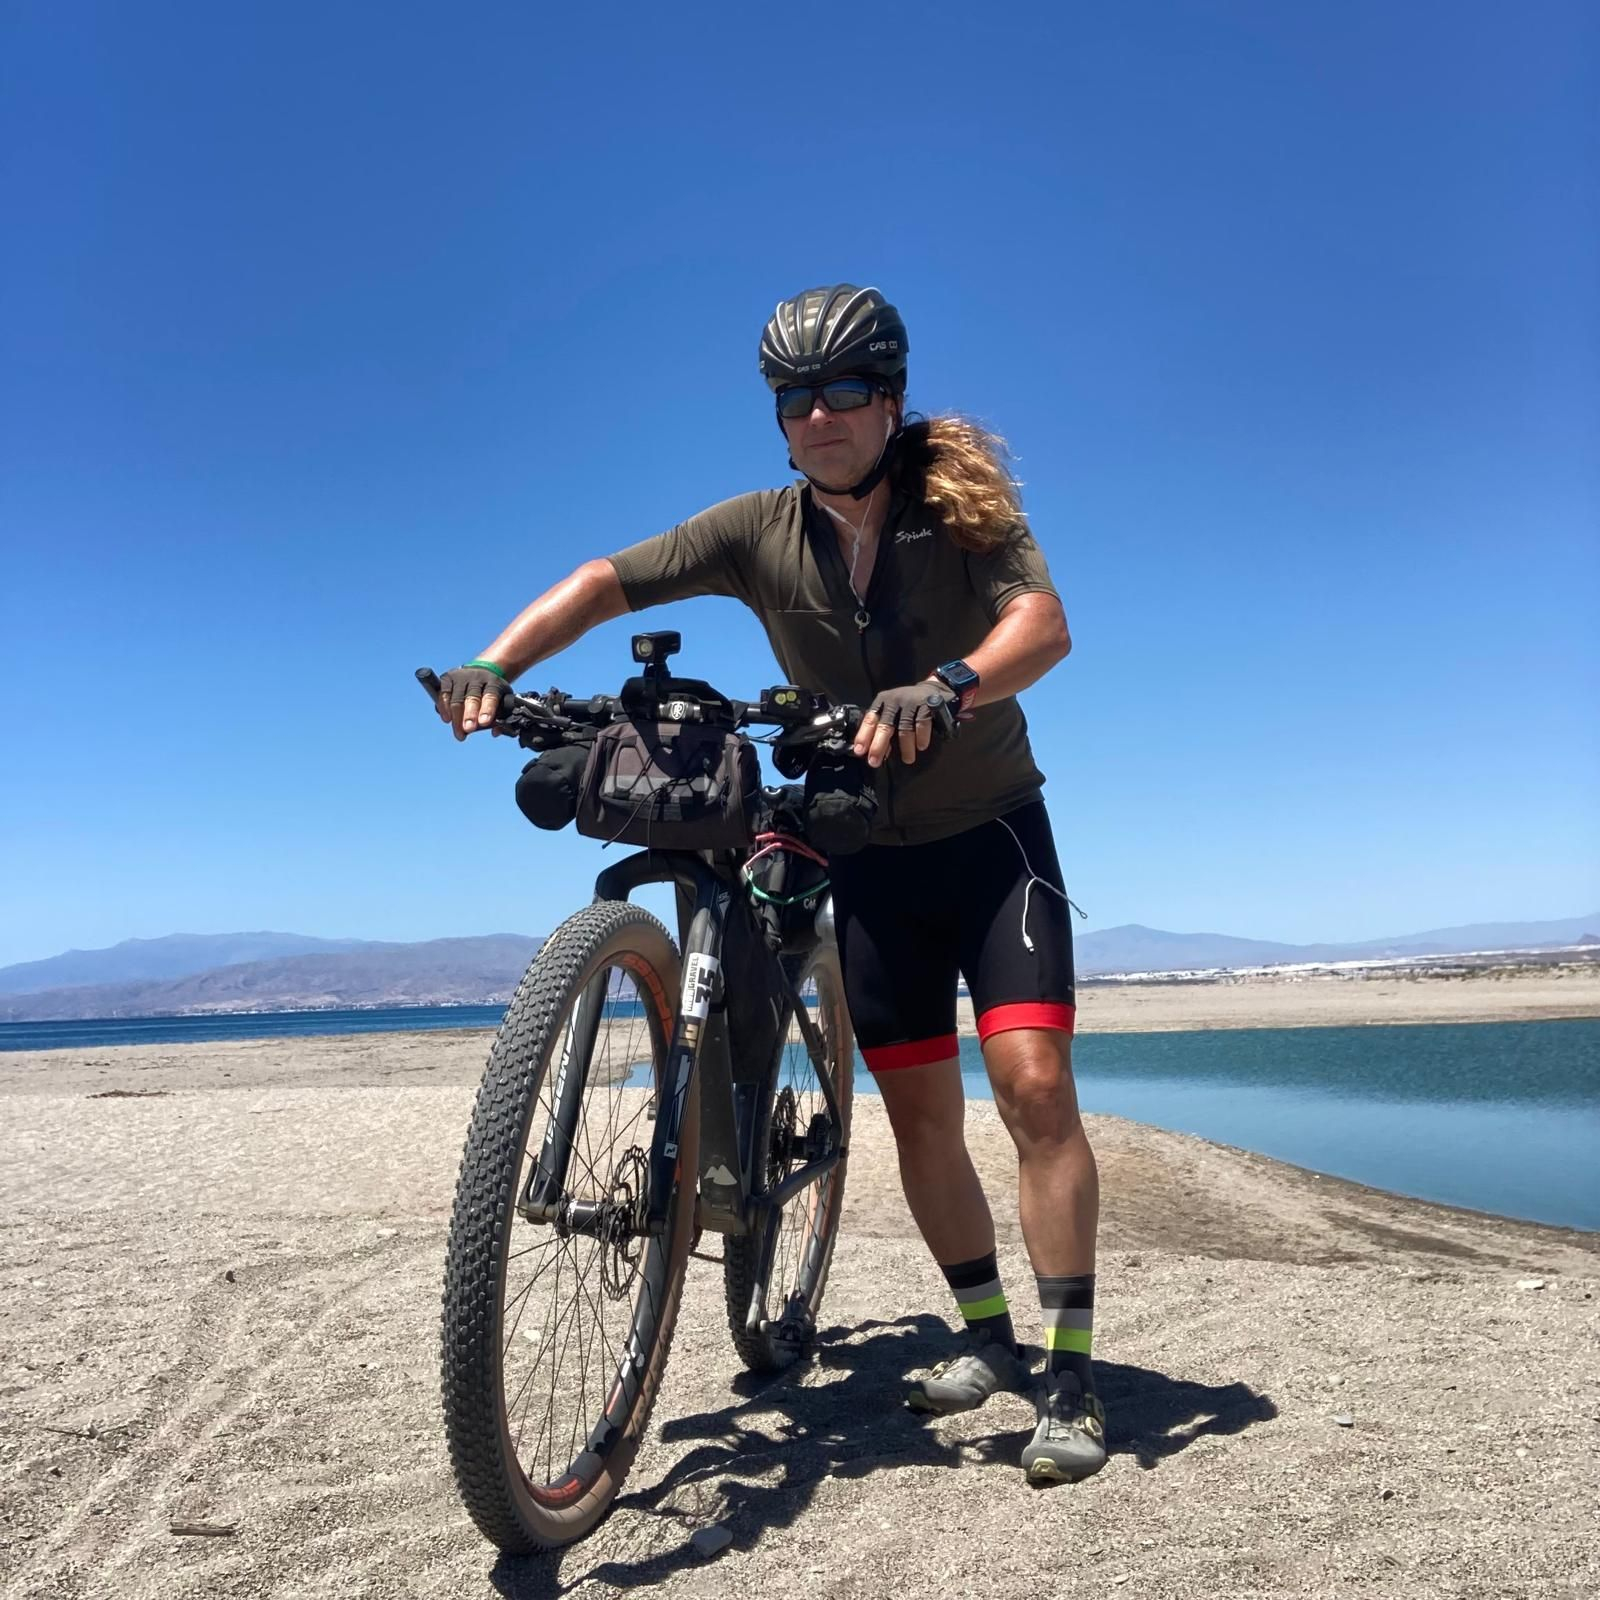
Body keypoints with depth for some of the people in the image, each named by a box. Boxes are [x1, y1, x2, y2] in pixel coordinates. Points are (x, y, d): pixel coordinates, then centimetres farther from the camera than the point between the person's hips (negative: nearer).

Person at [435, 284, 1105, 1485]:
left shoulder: (960, 500, -11)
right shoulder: (760, 531, -5)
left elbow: (1044, 623, -27)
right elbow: (606, 583, -10)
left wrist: (946, 686, -47)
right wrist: (494, 665, -25)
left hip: (992, 835, -2)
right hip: (870, 856, 3)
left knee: (1033, 1081, -16)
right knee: (920, 1111, 6)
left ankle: (1071, 1374, -3)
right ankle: (988, 1339, 24)